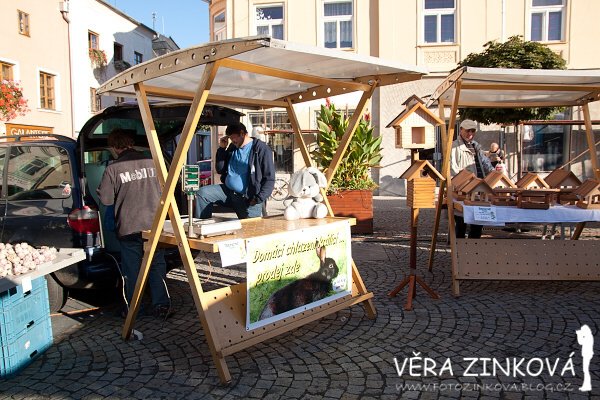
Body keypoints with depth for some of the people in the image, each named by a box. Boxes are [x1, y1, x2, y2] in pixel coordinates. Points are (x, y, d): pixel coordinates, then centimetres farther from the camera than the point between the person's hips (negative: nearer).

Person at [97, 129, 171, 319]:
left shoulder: (113, 168, -9)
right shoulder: (152, 162, -1)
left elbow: (105, 199, -6)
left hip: (129, 227, -2)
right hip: (154, 225, 3)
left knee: (132, 270, 9)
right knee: (157, 266, 12)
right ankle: (162, 306, 13)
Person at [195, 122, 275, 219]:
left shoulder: (261, 149, -8)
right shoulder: (232, 148, 14)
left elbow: (269, 179, -12)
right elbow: (220, 169, 23)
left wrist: (258, 199, -19)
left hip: (248, 198, -6)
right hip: (227, 191, 6)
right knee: (202, 193, -10)